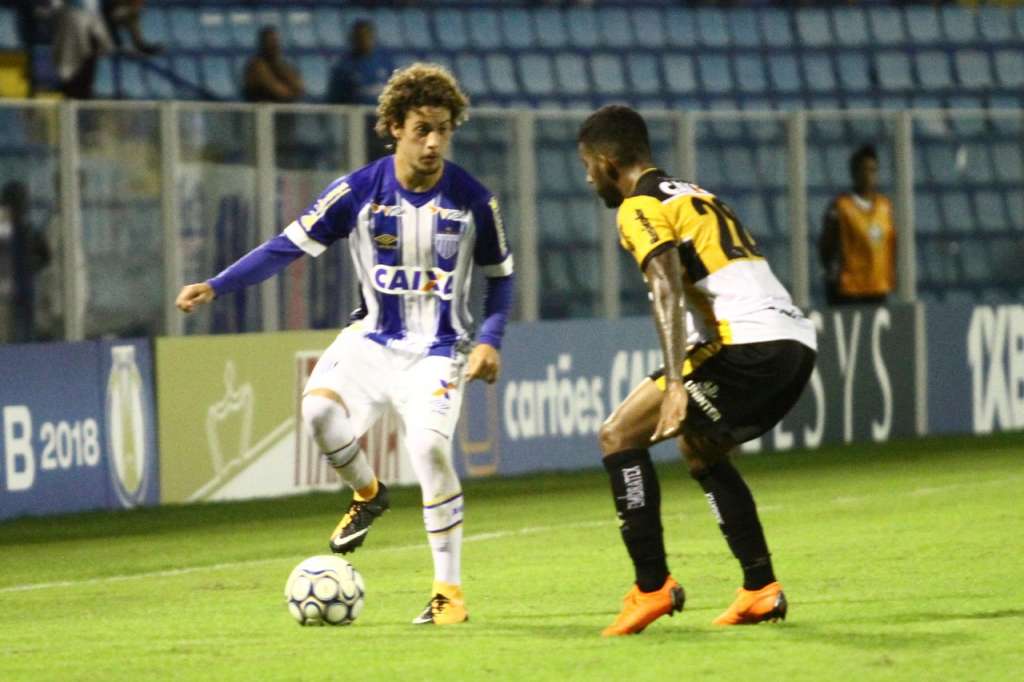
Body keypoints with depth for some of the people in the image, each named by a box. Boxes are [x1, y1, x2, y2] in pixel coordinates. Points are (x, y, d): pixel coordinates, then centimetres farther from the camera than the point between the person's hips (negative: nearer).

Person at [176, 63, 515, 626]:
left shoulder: (473, 200, -7)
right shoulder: (359, 190, -8)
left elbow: (500, 276, 8)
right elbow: (288, 246, -4)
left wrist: (490, 340, -7)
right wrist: (215, 286, -13)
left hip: (437, 349, -1)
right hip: (373, 337, 1)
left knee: (428, 447, -24)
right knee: (319, 408, -27)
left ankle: (449, 590, -9)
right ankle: (367, 494, 7)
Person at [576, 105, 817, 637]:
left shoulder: (640, 208, 1)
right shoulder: (695, 197, 29)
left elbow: (668, 288, -15)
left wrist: (675, 384, -24)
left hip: (747, 344, -9)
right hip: (798, 345, 9)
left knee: (620, 435, -2)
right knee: (698, 447, 29)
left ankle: (653, 587, -8)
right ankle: (760, 590, 21)